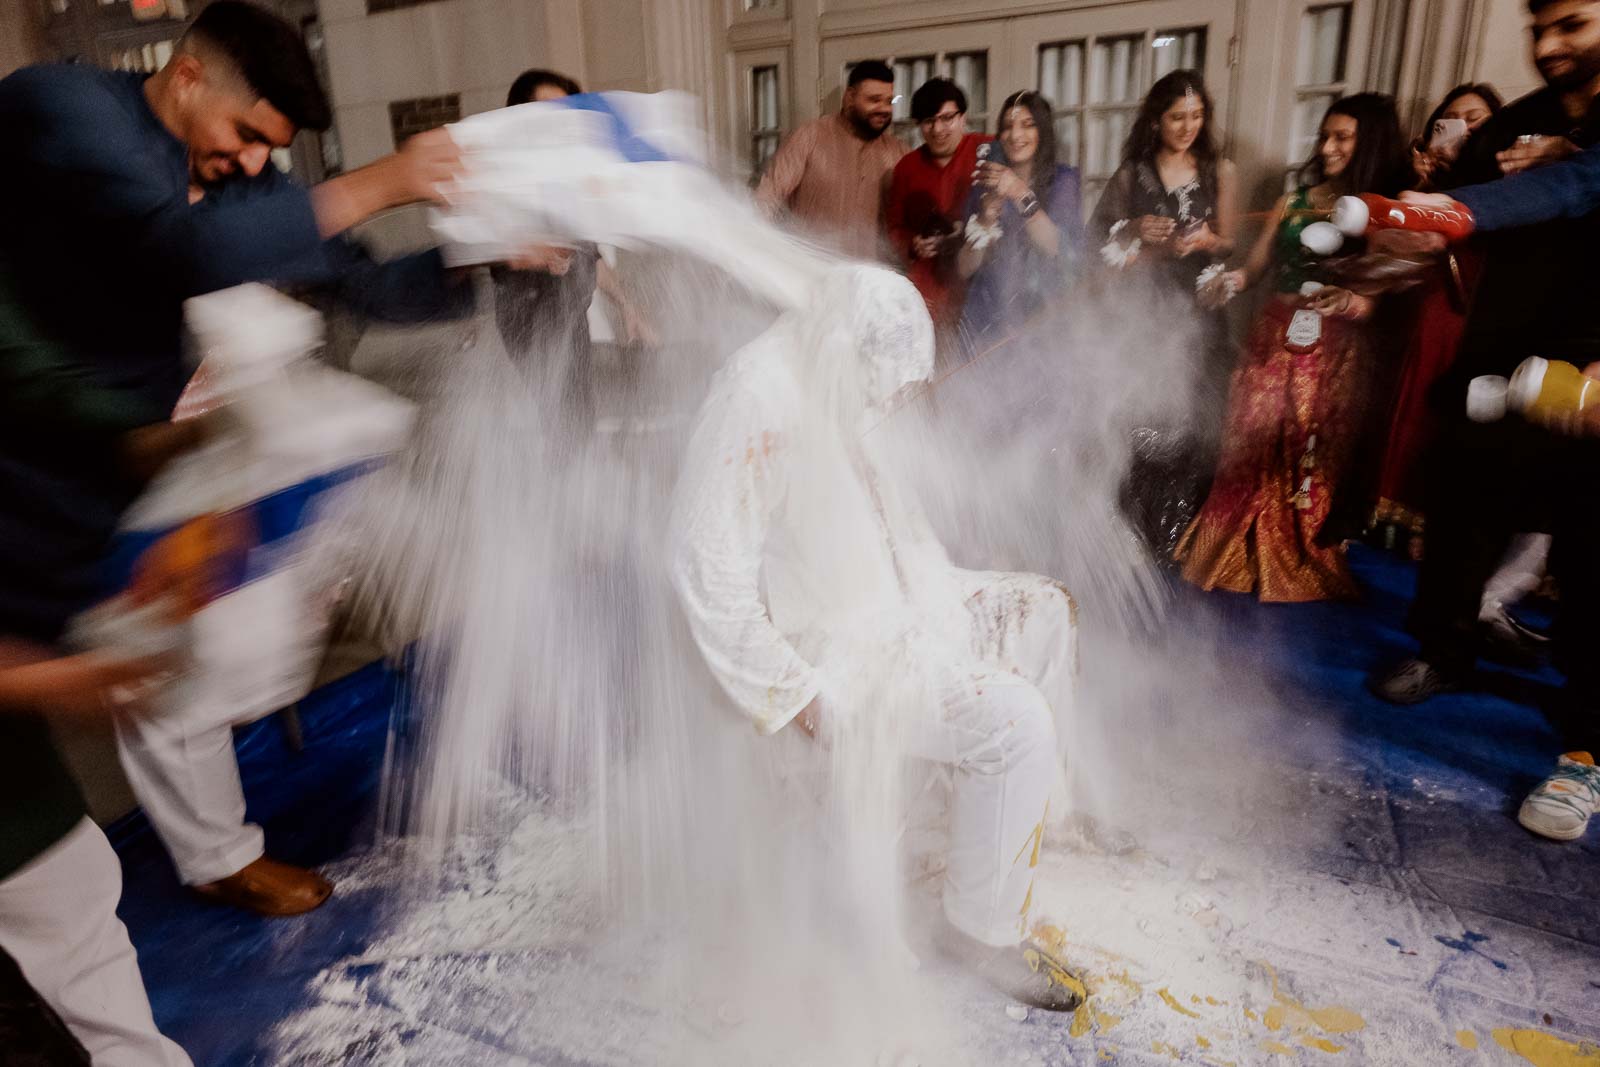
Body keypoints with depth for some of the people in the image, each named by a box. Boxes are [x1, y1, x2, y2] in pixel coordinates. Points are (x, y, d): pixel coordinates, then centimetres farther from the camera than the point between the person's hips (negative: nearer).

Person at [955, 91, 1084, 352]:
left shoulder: (1062, 179, 3)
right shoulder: (985, 182, 7)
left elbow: (1067, 254, -12)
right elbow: (964, 270, 2)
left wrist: (1022, 195, -18)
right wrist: (985, 220, -16)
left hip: (1042, 319, -1)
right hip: (987, 320, 1)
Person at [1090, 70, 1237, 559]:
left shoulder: (1220, 172, 7)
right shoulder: (1131, 174, 6)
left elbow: (1229, 243, 8)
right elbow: (1099, 236, 11)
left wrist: (1205, 241, -13)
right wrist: (1135, 233, -7)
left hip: (1197, 312, 1)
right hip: (1143, 312, -1)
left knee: (1190, 417, -2)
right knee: (1141, 416, -5)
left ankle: (1180, 533, 11)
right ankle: (1140, 532, 9)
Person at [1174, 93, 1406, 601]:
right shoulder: (1295, 200, 13)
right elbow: (1256, 264, 10)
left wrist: (1352, 302, -27)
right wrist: (1234, 279, -12)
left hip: (1334, 353, -3)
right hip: (1274, 340, 3)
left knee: (1313, 461, 0)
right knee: (1250, 448, 2)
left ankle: (1299, 570, 15)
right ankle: (1235, 557, 15)